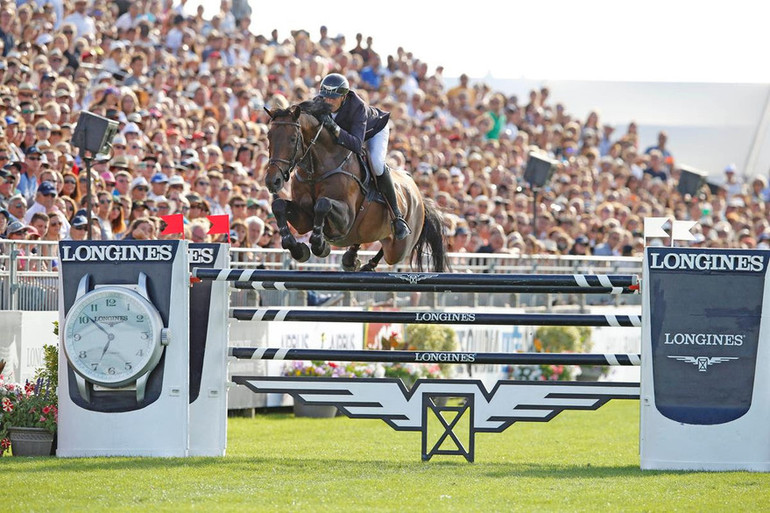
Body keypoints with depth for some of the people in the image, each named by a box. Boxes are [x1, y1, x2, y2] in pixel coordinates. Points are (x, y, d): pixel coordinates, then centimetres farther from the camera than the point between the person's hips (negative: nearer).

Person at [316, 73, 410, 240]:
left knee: (376, 164, -30)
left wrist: (335, 129, -65)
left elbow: (356, 144, -52)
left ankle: (397, 216, -20)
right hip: (345, 132, 6)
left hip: (374, 129, -6)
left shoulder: (358, 107, -43)